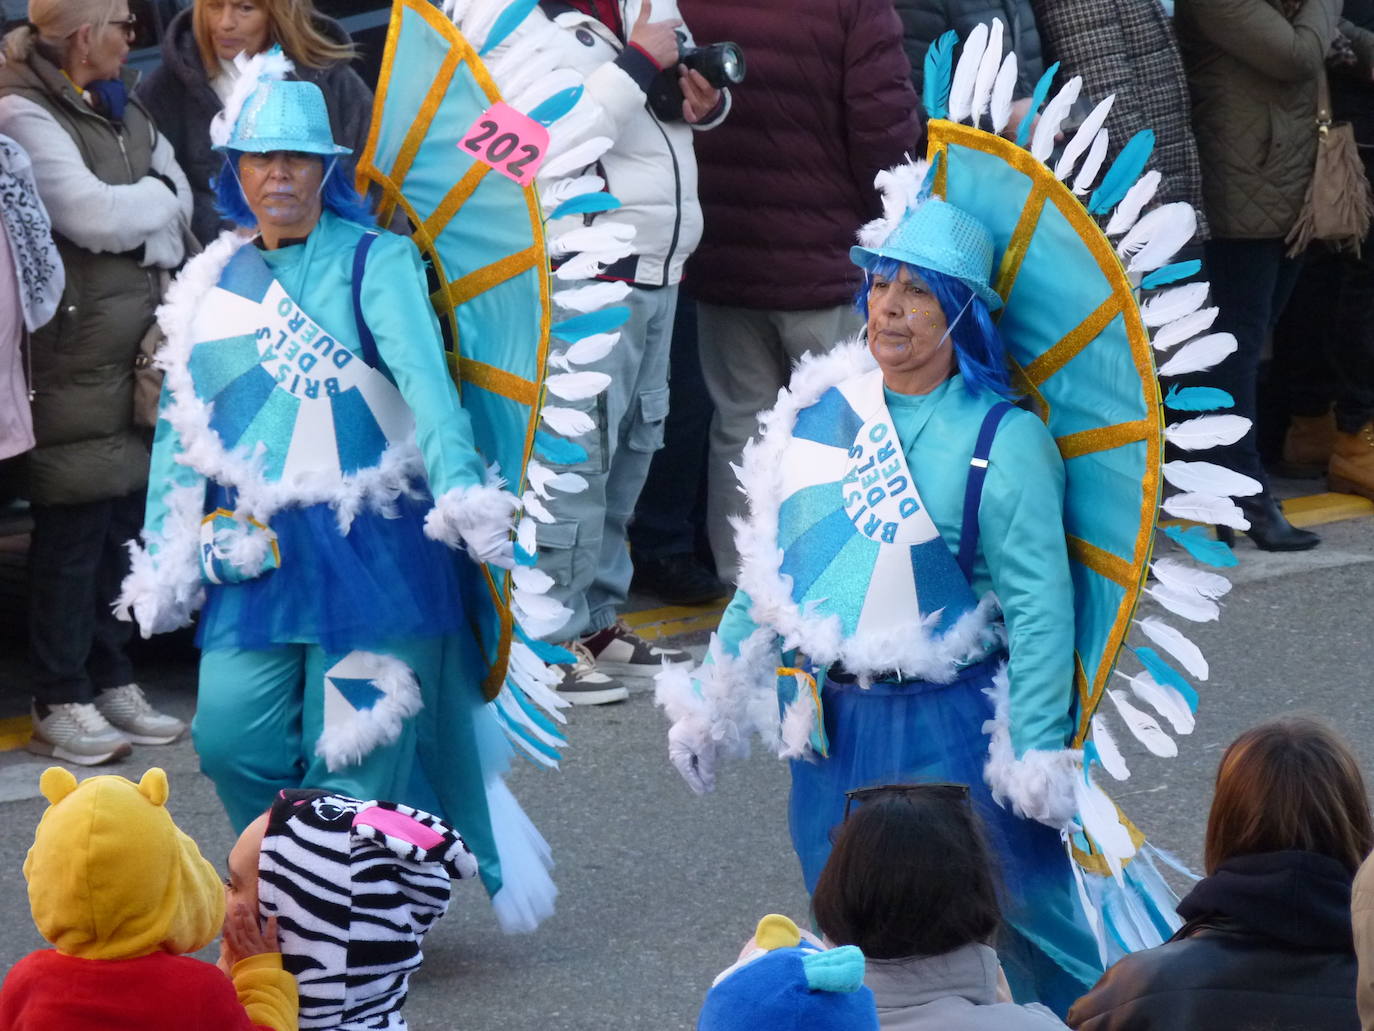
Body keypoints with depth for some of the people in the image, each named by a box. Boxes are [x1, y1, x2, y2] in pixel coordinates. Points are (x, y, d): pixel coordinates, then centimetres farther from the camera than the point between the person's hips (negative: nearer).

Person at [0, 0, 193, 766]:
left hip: (139, 349, 8)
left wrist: (138, 213, -8)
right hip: (75, 352, -8)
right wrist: (158, 198, -1)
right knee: (74, 530, -6)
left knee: (124, 522, 9)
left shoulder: (120, 107, 18)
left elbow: (180, 202, 12)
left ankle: (114, 685, 17)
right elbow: (90, 215, -18)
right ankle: (62, 703, -1)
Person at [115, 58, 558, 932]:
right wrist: (164, 554, 12)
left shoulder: (375, 262, -2)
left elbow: (424, 375, -18)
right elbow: (181, 427, 17)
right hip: (257, 553, 4)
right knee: (233, 737, -6)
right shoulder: (210, 285, 13)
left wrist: (459, 482, -33)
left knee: (356, 746, -6)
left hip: (373, 541, -4)